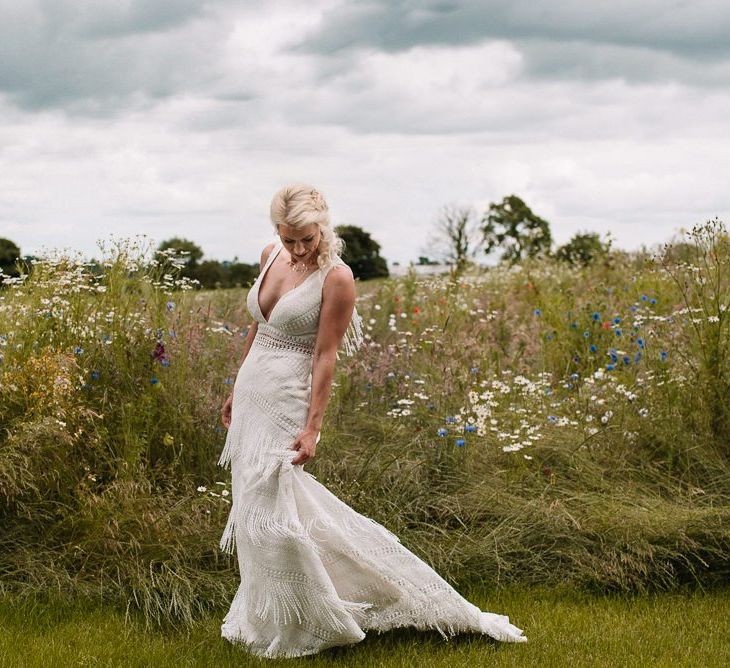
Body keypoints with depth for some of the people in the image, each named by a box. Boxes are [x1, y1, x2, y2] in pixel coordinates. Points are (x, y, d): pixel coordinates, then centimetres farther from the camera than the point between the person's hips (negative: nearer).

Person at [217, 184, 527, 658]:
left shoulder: (336, 277, -15)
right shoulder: (272, 256, 6)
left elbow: (325, 356, -15)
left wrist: (312, 428, -18)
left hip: (286, 400, -8)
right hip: (252, 390, 8)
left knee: (269, 508, -6)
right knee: (255, 502, 12)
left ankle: (286, 629, 10)